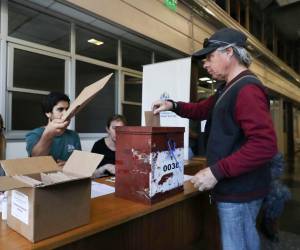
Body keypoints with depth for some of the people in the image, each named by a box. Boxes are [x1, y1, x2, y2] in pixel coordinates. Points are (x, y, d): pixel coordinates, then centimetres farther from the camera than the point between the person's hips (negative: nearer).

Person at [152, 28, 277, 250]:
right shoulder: (230, 88, 13)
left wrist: (216, 172, -28)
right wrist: (174, 106, 6)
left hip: (239, 189, -10)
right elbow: (203, 110, 22)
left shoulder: (247, 88, -21)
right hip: (237, 185, 10)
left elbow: (265, 145, -29)